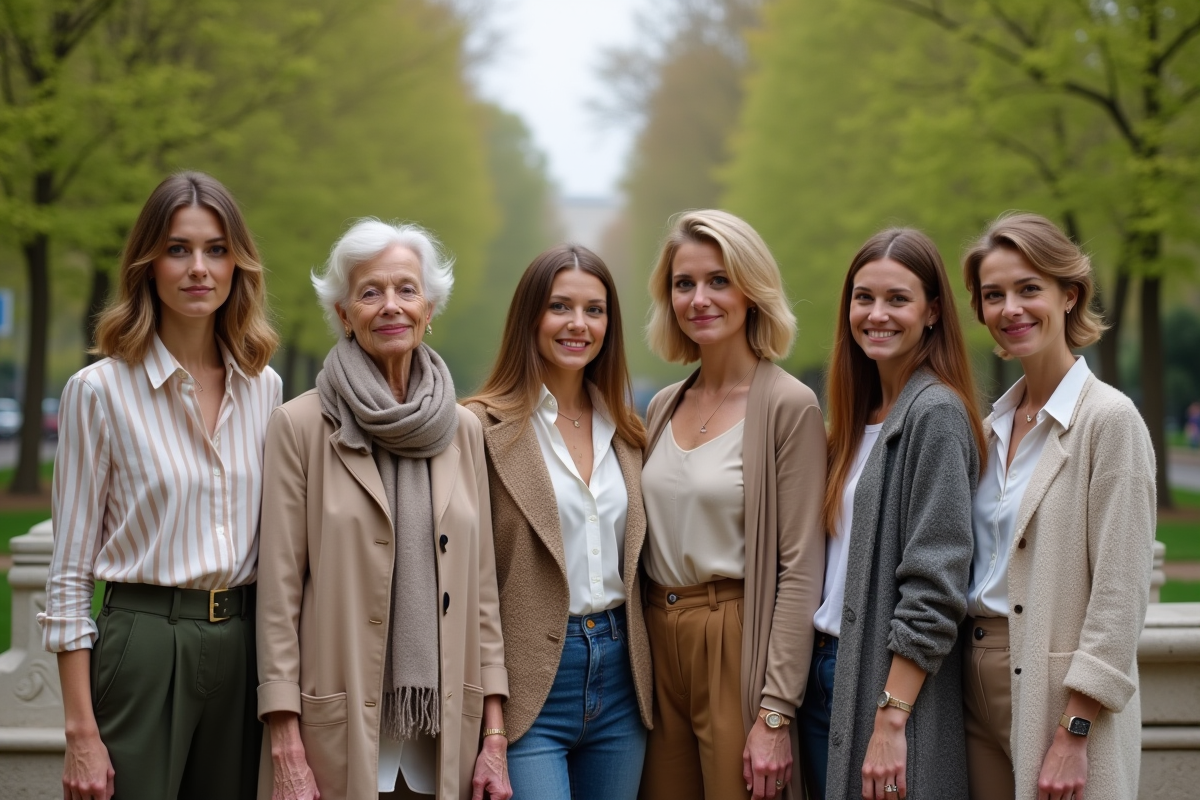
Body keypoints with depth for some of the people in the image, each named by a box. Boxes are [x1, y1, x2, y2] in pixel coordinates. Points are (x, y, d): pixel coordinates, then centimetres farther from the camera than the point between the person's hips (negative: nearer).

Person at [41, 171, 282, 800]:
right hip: (144, 645, -4)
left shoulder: (264, 387, 7)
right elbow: (69, 574, -5)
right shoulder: (100, 389, -6)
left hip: (244, 646, 4)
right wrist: (81, 731, -10)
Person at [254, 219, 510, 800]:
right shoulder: (301, 425, -2)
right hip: (339, 737, -3)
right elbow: (278, 594, -5)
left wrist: (494, 737, 4)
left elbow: (481, 590, 10)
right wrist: (286, 750, -11)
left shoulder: (462, 430, 10)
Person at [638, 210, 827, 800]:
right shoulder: (664, 407, 11)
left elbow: (800, 571, -12)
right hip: (658, 640, 6)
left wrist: (774, 714, -16)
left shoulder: (789, 407, -9)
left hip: (737, 645, -6)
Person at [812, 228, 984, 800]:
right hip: (826, 674, 8)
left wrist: (891, 721, -20)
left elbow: (934, 589, -17)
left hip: (894, 681, -8)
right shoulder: (858, 416, 14)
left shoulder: (936, 413, -12)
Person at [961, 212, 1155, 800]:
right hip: (979, 684, 6)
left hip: (1063, 698, -6)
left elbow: (1119, 596, -14)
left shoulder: (1109, 418, -9)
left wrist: (1074, 737, -17)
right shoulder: (996, 423, 11)